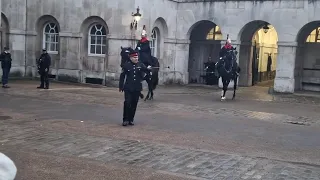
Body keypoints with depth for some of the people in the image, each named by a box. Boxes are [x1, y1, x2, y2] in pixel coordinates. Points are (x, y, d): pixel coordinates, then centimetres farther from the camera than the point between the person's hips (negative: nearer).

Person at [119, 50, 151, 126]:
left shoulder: (141, 65, 5)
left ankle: (131, 119, 18)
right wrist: (120, 86, 2)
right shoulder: (126, 65, 0)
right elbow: (122, 76, 3)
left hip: (137, 89, 2)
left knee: (134, 104, 7)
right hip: (128, 88, -2)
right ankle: (125, 120, 0)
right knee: (127, 103, -8)